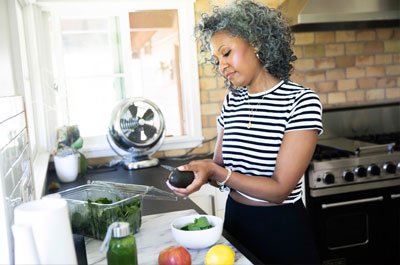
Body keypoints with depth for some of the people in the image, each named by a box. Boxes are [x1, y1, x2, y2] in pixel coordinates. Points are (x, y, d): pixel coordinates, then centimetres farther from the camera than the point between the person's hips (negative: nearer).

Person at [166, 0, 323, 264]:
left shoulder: (302, 101, -16)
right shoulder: (232, 101, 2)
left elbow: (279, 189, -20)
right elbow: (220, 168, 5)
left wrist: (214, 171, -27)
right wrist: (199, 171, -17)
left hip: (282, 228, -5)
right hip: (235, 220, 5)